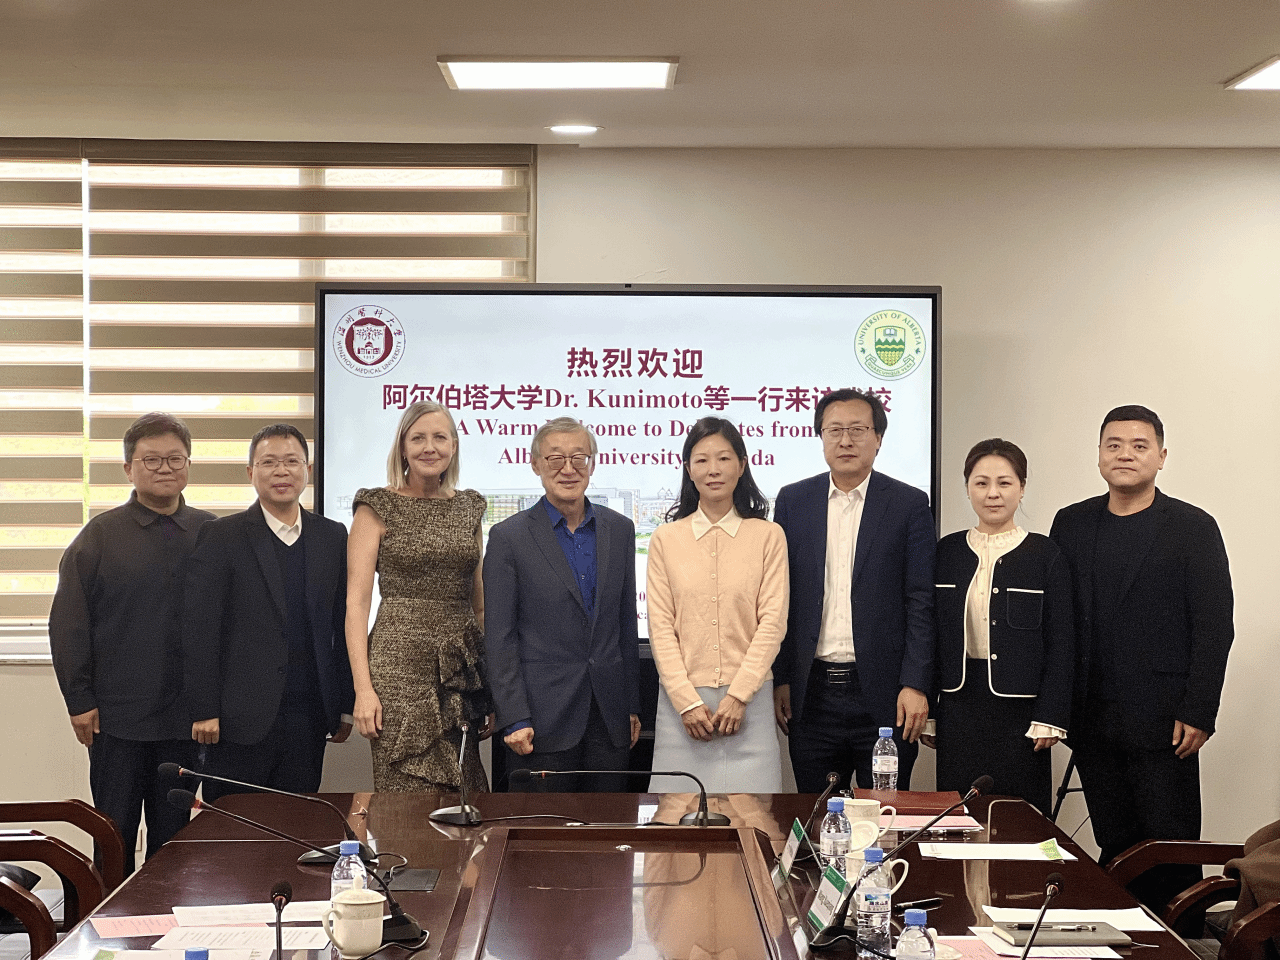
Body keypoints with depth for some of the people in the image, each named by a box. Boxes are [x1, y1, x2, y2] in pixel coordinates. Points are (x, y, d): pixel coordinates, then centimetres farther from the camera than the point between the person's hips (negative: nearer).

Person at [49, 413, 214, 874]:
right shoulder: (100, 535, 0)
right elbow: (68, 623, -1)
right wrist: (79, 701, -6)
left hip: (185, 715, 2)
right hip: (116, 714, -2)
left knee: (173, 835, 10)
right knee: (115, 835, 5)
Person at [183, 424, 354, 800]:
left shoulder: (333, 537, 10)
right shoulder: (221, 537, -3)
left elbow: (345, 626, 12)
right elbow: (198, 628, -6)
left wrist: (346, 705, 10)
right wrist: (203, 710, -11)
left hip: (308, 720, 4)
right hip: (240, 720, -3)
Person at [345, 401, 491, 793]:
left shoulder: (469, 508, 14)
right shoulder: (378, 508, 0)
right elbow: (356, 602, -4)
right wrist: (362, 688, -14)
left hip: (462, 668, 4)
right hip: (400, 663, -4)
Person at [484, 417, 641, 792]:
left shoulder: (619, 529, 10)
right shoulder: (509, 536, -3)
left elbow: (626, 624, 14)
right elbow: (499, 638, -5)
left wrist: (632, 705, 12)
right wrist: (514, 719, -11)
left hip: (609, 716, 4)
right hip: (545, 715, -4)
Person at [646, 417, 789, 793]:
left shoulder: (768, 536, 6)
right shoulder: (666, 539, 8)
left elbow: (772, 622, 0)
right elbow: (660, 627, 3)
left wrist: (738, 696, -9)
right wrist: (688, 702, -7)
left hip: (748, 701, -1)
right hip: (682, 699, 1)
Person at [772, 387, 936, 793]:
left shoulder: (909, 504, 2)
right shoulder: (793, 501, 8)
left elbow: (922, 602, -2)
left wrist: (916, 685, -9)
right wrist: (778, 679, 3)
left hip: (883, 692, -2)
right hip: (811, 694, 2)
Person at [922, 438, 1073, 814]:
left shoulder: (1046, 555, -1)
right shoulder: (946, 552, 8)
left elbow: (1060, 643, -2)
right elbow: (930, 635, 10)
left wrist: (1049, 718, -8)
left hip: (1020, 707, -2)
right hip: (958, 704, 3)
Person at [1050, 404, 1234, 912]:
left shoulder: (1193, 528, -1)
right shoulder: (1071, 523, 11)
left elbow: (1214, 627, -4)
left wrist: (1197, 714, -10)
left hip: (1162, 722, -3)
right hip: (1092, 718, 4)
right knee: (1115, 846, 8)